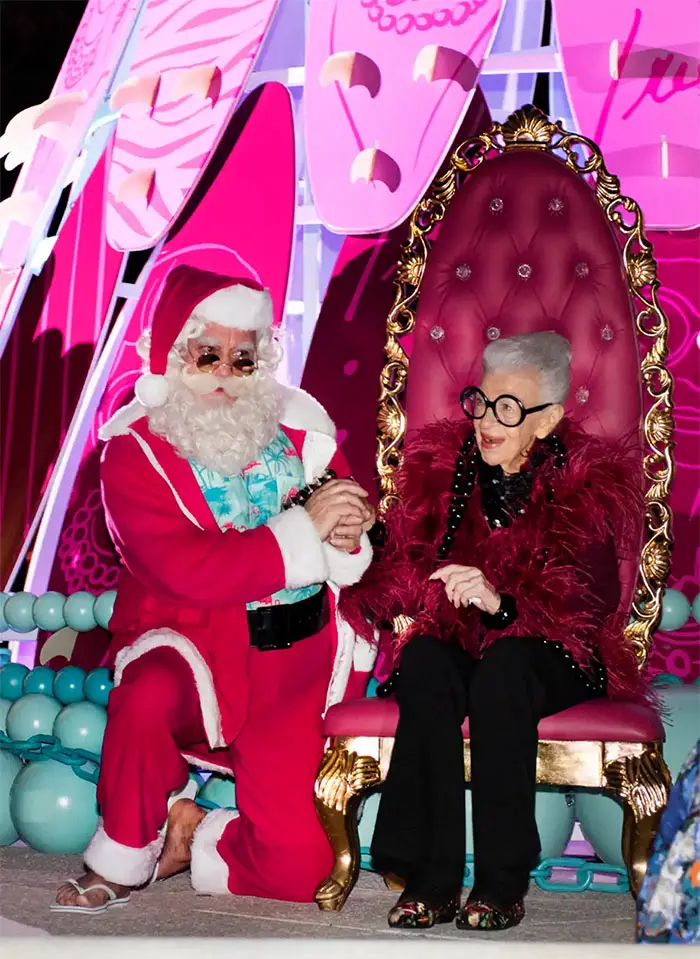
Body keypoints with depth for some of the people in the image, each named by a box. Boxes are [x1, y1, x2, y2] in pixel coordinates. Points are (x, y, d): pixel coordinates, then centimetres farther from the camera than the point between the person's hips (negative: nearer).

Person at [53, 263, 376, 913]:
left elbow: (355, 542, 10)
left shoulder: (297, 428, 7)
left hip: (303, 658, 3)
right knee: (148, 694, -39)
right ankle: (123, 856, -11)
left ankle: (185, 838, 23)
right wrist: (304, 530, -21)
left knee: (298, 863, -7)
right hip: (198, 645, -3)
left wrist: (347, 535, -15)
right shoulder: (134, 453, -6)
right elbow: (192, 572, -19)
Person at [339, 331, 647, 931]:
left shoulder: (591, 481, -1)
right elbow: (398, 561, 1)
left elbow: (590, 601, -15)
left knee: (504, 663, -35)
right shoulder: (440, 463, 9)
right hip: (456, 644, 3)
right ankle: (430, 877, -27)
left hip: (553, 659, -2)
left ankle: (503, 882, -27)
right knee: (424, 658, -31)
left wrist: (502, 603, -32)